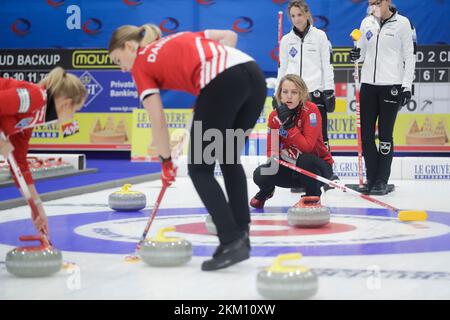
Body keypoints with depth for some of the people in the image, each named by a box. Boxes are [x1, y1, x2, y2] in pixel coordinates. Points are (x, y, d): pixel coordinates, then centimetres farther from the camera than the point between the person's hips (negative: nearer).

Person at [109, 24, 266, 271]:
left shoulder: (141, 64, 15)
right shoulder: (181, 38, 33)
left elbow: (158, 121, 10)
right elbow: (229, 35, 24)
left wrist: (166, 161, 20)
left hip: (222, 83, -7)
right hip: (253, 73, 7)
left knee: (200, 169, 7)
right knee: (230, 159, 24)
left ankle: (231, 242, -3)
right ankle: (241, 234, 23)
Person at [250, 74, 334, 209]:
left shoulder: (311, 110, -22)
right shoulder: (274, 116, -7)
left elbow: (307, 146, -30)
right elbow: (272, 148, -1)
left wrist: (289, 125, -33)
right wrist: (272, 158, -24)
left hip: (315, 167, -4)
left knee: (305, 160, -38)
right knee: (260, 174, -20)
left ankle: (313, 197, -8)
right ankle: (266, 190, 20)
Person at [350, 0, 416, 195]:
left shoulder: (402, 23, -5)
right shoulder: (367, 23, 9)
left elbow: (410, 56, -4)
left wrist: (407, 86, -9)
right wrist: (356, 55, -7)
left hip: (391, 85, -5)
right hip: (368, 84, 5)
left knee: (385, 134, -1)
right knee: (366, 134, 5)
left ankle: (382, 181, 6)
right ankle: (371, 177, 16)